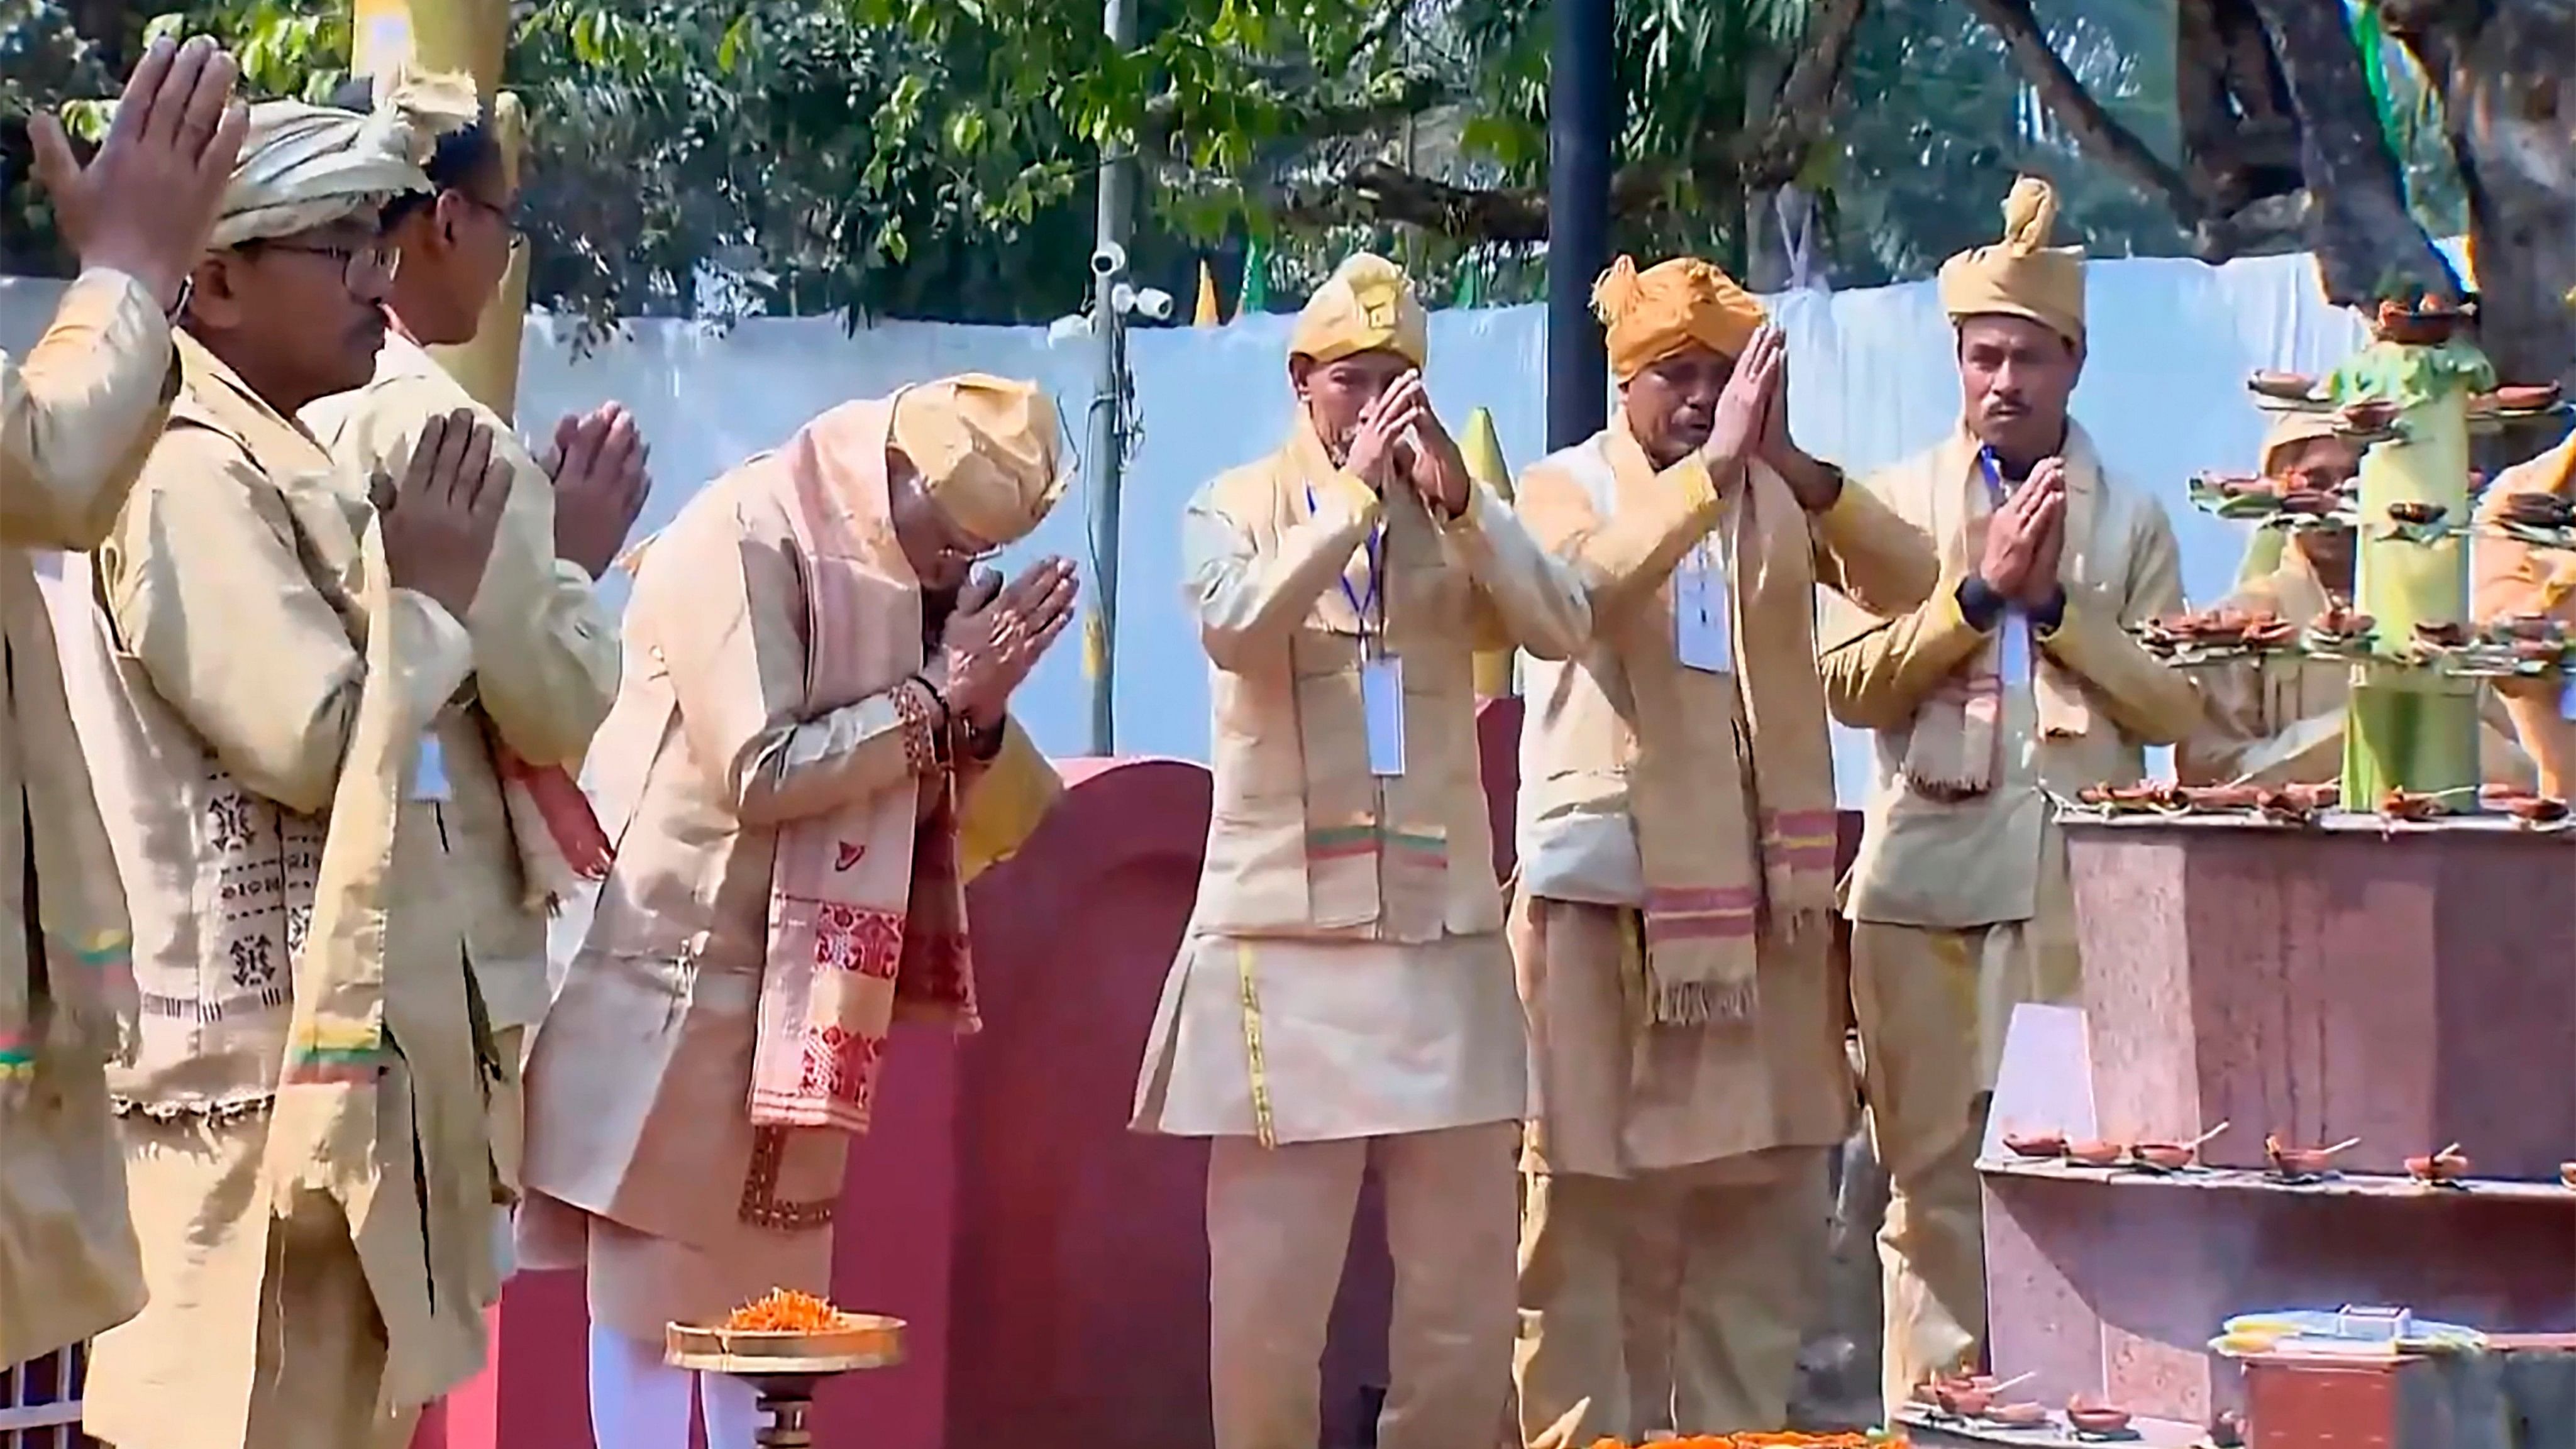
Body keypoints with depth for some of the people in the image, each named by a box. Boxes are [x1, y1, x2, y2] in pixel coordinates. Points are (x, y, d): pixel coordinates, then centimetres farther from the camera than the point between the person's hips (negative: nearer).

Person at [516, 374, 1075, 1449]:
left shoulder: (886, 572, 8)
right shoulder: (745, 543, -15)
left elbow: (959, 812, 10)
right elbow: (761, 773, -23)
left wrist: (977, 709, -10)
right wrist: (934, 698, -18)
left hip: (801, 990, 8)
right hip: (678, 979, -8)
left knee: (773, 1297, 9)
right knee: (650, 1300, -3)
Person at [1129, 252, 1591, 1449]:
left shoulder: (1454, 521, 11)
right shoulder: (1234, 509, 4)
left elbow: (1564, 628, -3)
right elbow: (1237, 630, -16)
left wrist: (1460, 501, -13)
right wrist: (1352, 493, -17)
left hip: (1444, 933, 3)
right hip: (1285, 935, -3)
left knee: (1465, 1282, 4)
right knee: (1270, 1284, -3)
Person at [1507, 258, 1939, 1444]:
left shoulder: (1775, 495, 12)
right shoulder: (1566, 488, 2)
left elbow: (1909, 582, -4)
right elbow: (1585, 585, -20)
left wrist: (1796, 468, -17)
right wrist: (1714, 464, -26)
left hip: (1761, 892, 4)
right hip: (1607, 890, -4)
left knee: (1765, 1207, 6)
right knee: (1595, 1208, -4)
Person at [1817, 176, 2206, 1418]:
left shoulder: (2131, 521, 12)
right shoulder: (1897, 502, 11)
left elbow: (2174, 707, 4)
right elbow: (1849, 682, 1)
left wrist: (2055, 603, -6)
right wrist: (1981, 590, -8)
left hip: (2085, 888, 0)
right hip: (1929, 882, 0)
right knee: (1934, 1176, 0)